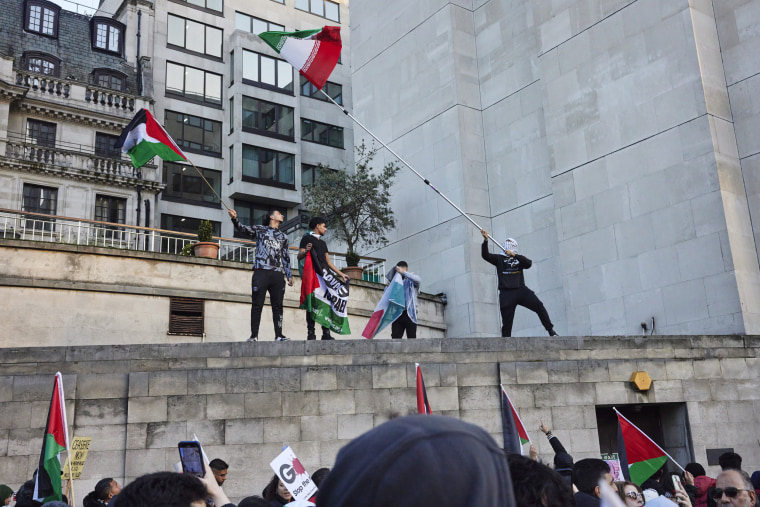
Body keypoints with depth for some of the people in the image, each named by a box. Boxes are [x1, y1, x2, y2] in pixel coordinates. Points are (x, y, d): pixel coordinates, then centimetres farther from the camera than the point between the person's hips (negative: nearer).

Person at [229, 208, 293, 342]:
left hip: (277, 274, 3)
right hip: (261, 272, -3)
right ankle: (254, 335, -2)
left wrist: (289, 275, 14)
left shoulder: (283, 237, 24)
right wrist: (235, 219, -19)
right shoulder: (260, 229, 14)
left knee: (278, 306, 0)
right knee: (257, 305, -4)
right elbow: (243, 229, 1)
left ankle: (278, 335, 2)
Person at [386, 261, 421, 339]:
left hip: (409, 314, -4)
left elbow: (418, 279, -16)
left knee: (411, 338, -4)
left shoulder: (411, 281, 6)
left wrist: (403, 272, -17)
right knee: (395, 337, -4)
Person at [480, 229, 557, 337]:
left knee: (538, 305, -16)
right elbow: (485, 256, -2)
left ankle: (550, 330, -7)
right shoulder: (499, 258, 15)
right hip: (506, 293, 0)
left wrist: (514, 255, -15)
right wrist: (486, 240, -17)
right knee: (506, 322, -2)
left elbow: (529, 264, -4)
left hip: (521, 290, 1)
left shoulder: (519, 259, 17)